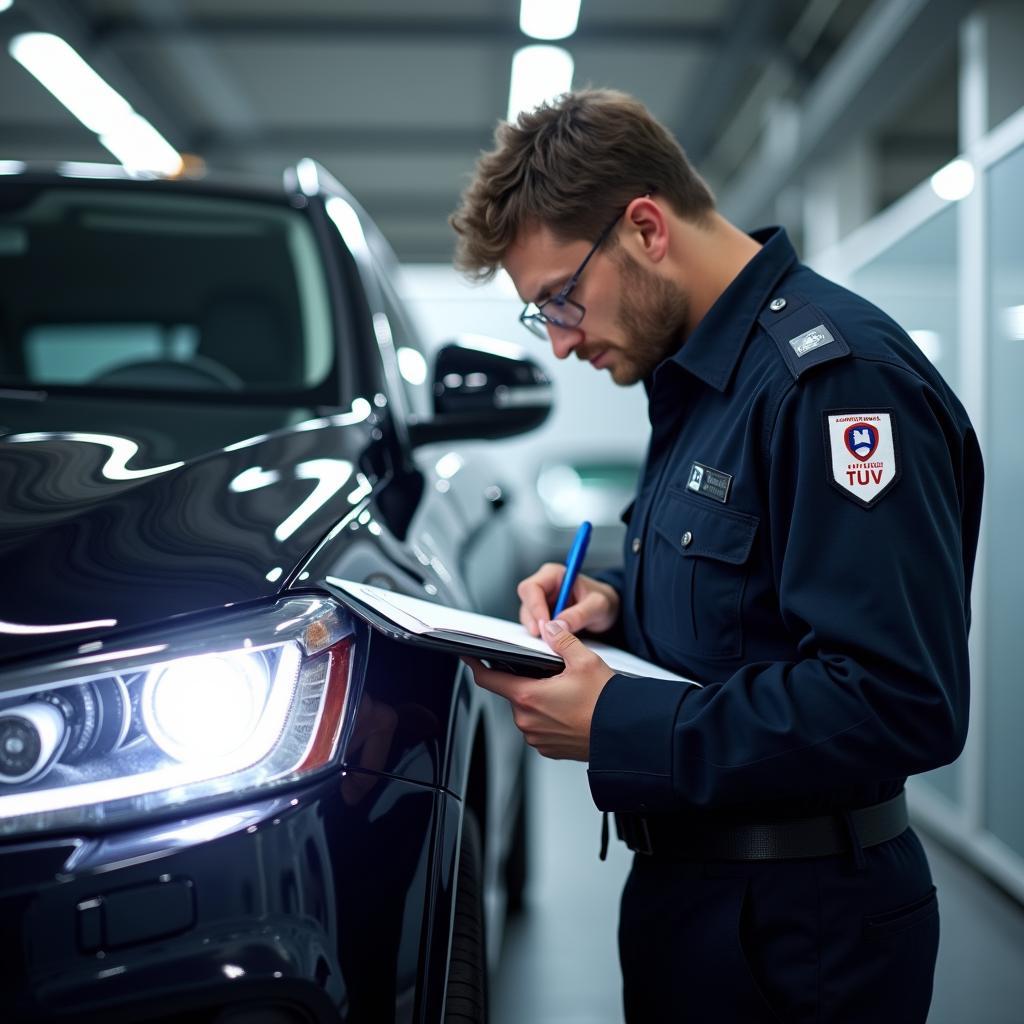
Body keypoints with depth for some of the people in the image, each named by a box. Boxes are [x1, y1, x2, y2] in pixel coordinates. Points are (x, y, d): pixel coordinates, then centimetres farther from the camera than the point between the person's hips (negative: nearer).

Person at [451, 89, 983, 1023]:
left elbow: (900, 702, -29)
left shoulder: (837, 375, -22)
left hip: (797, 926, -9)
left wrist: (615, 728, -25)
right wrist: (617, 604, 1)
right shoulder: (700, 376, 10)